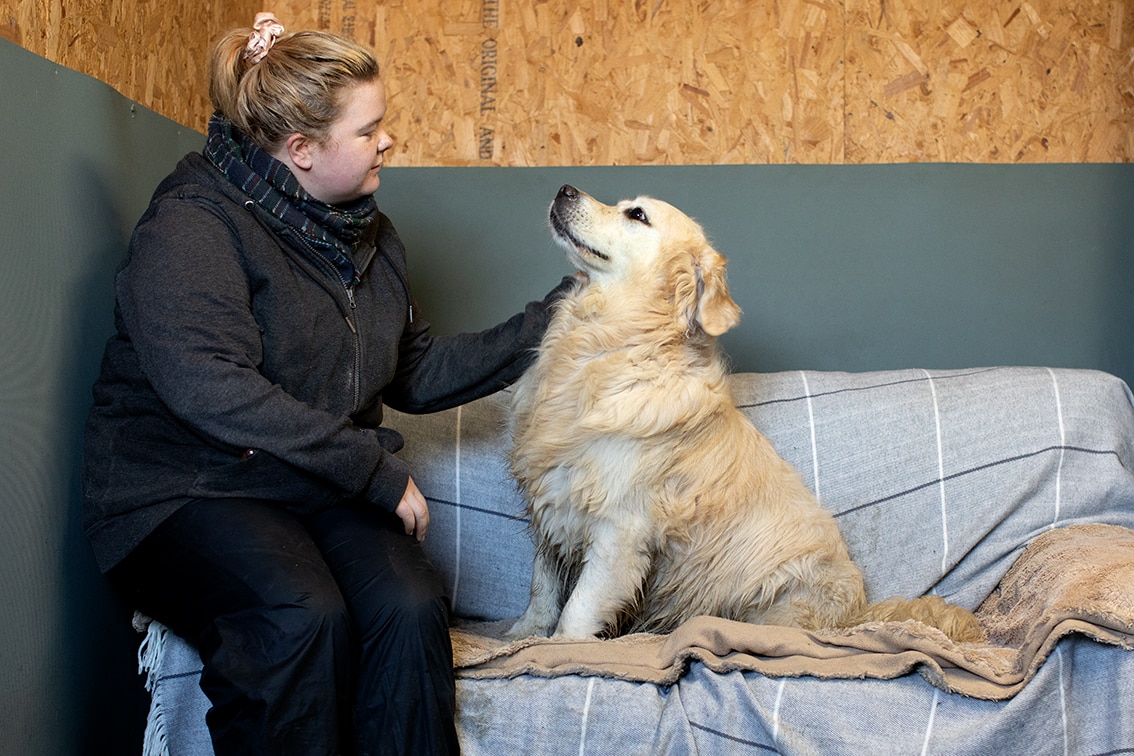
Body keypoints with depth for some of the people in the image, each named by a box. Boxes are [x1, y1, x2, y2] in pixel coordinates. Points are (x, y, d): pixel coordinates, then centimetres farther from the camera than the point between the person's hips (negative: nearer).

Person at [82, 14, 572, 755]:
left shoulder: (366, 234, 12)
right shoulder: (193, 223, -12)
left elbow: (416, 375, 16)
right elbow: (212, 391, -25)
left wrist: (553, 320, 10)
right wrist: (377, 471, -22)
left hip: (330, 492, 6)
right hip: (190, 491, -5)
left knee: (412, 607, -25)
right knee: (302, 619, -34)